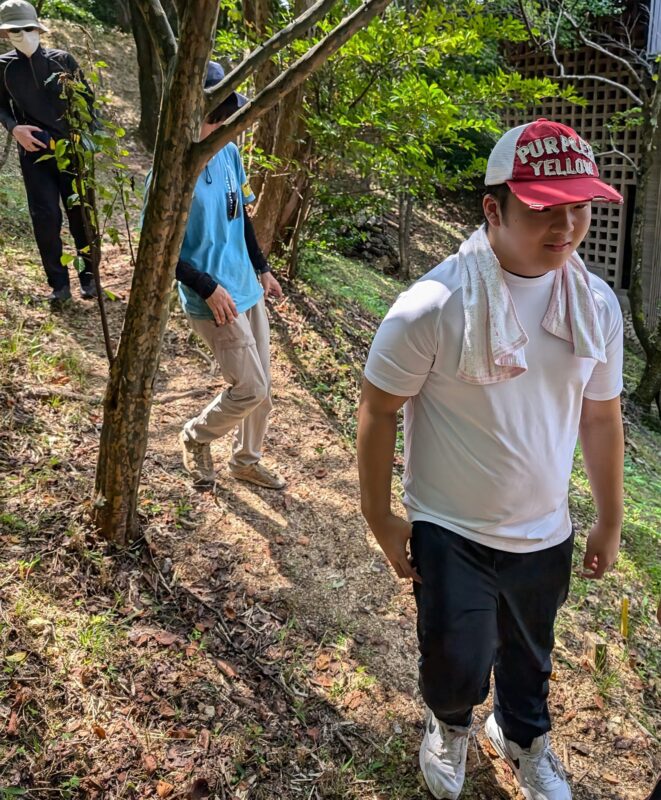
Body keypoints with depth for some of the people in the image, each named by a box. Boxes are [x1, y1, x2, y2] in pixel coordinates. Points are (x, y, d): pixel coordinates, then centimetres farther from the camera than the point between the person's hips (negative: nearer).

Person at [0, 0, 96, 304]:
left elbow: (86, 97, 9)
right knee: (45, 216, -7)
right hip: (34, 152, 0)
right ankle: (58, 284, 3)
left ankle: (89, 276, 19)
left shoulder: (62, 59, 1)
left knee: (80, 212, 4)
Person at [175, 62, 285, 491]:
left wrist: (262, 269, 16)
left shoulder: (229, 152, 4)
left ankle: (247, 459, 35)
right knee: (250, 390, -4)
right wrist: (209, 288, -18)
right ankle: (196, 436, 25)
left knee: (262, 385, 14)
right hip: (214, 300, -7)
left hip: (247, 289, 7)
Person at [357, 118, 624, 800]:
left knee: (529, 657, 25)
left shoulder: (597, 304, -7)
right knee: (457, 666, 9)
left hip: (546, 537, 5)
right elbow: (378, 409, -13)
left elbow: (601, 415, 5)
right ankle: (449, 723, 48)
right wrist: (380, 518, -8)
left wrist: (610, 519, 11)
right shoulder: (435, 305, -23)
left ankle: (521, 735, 59)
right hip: (450, 537, -4)